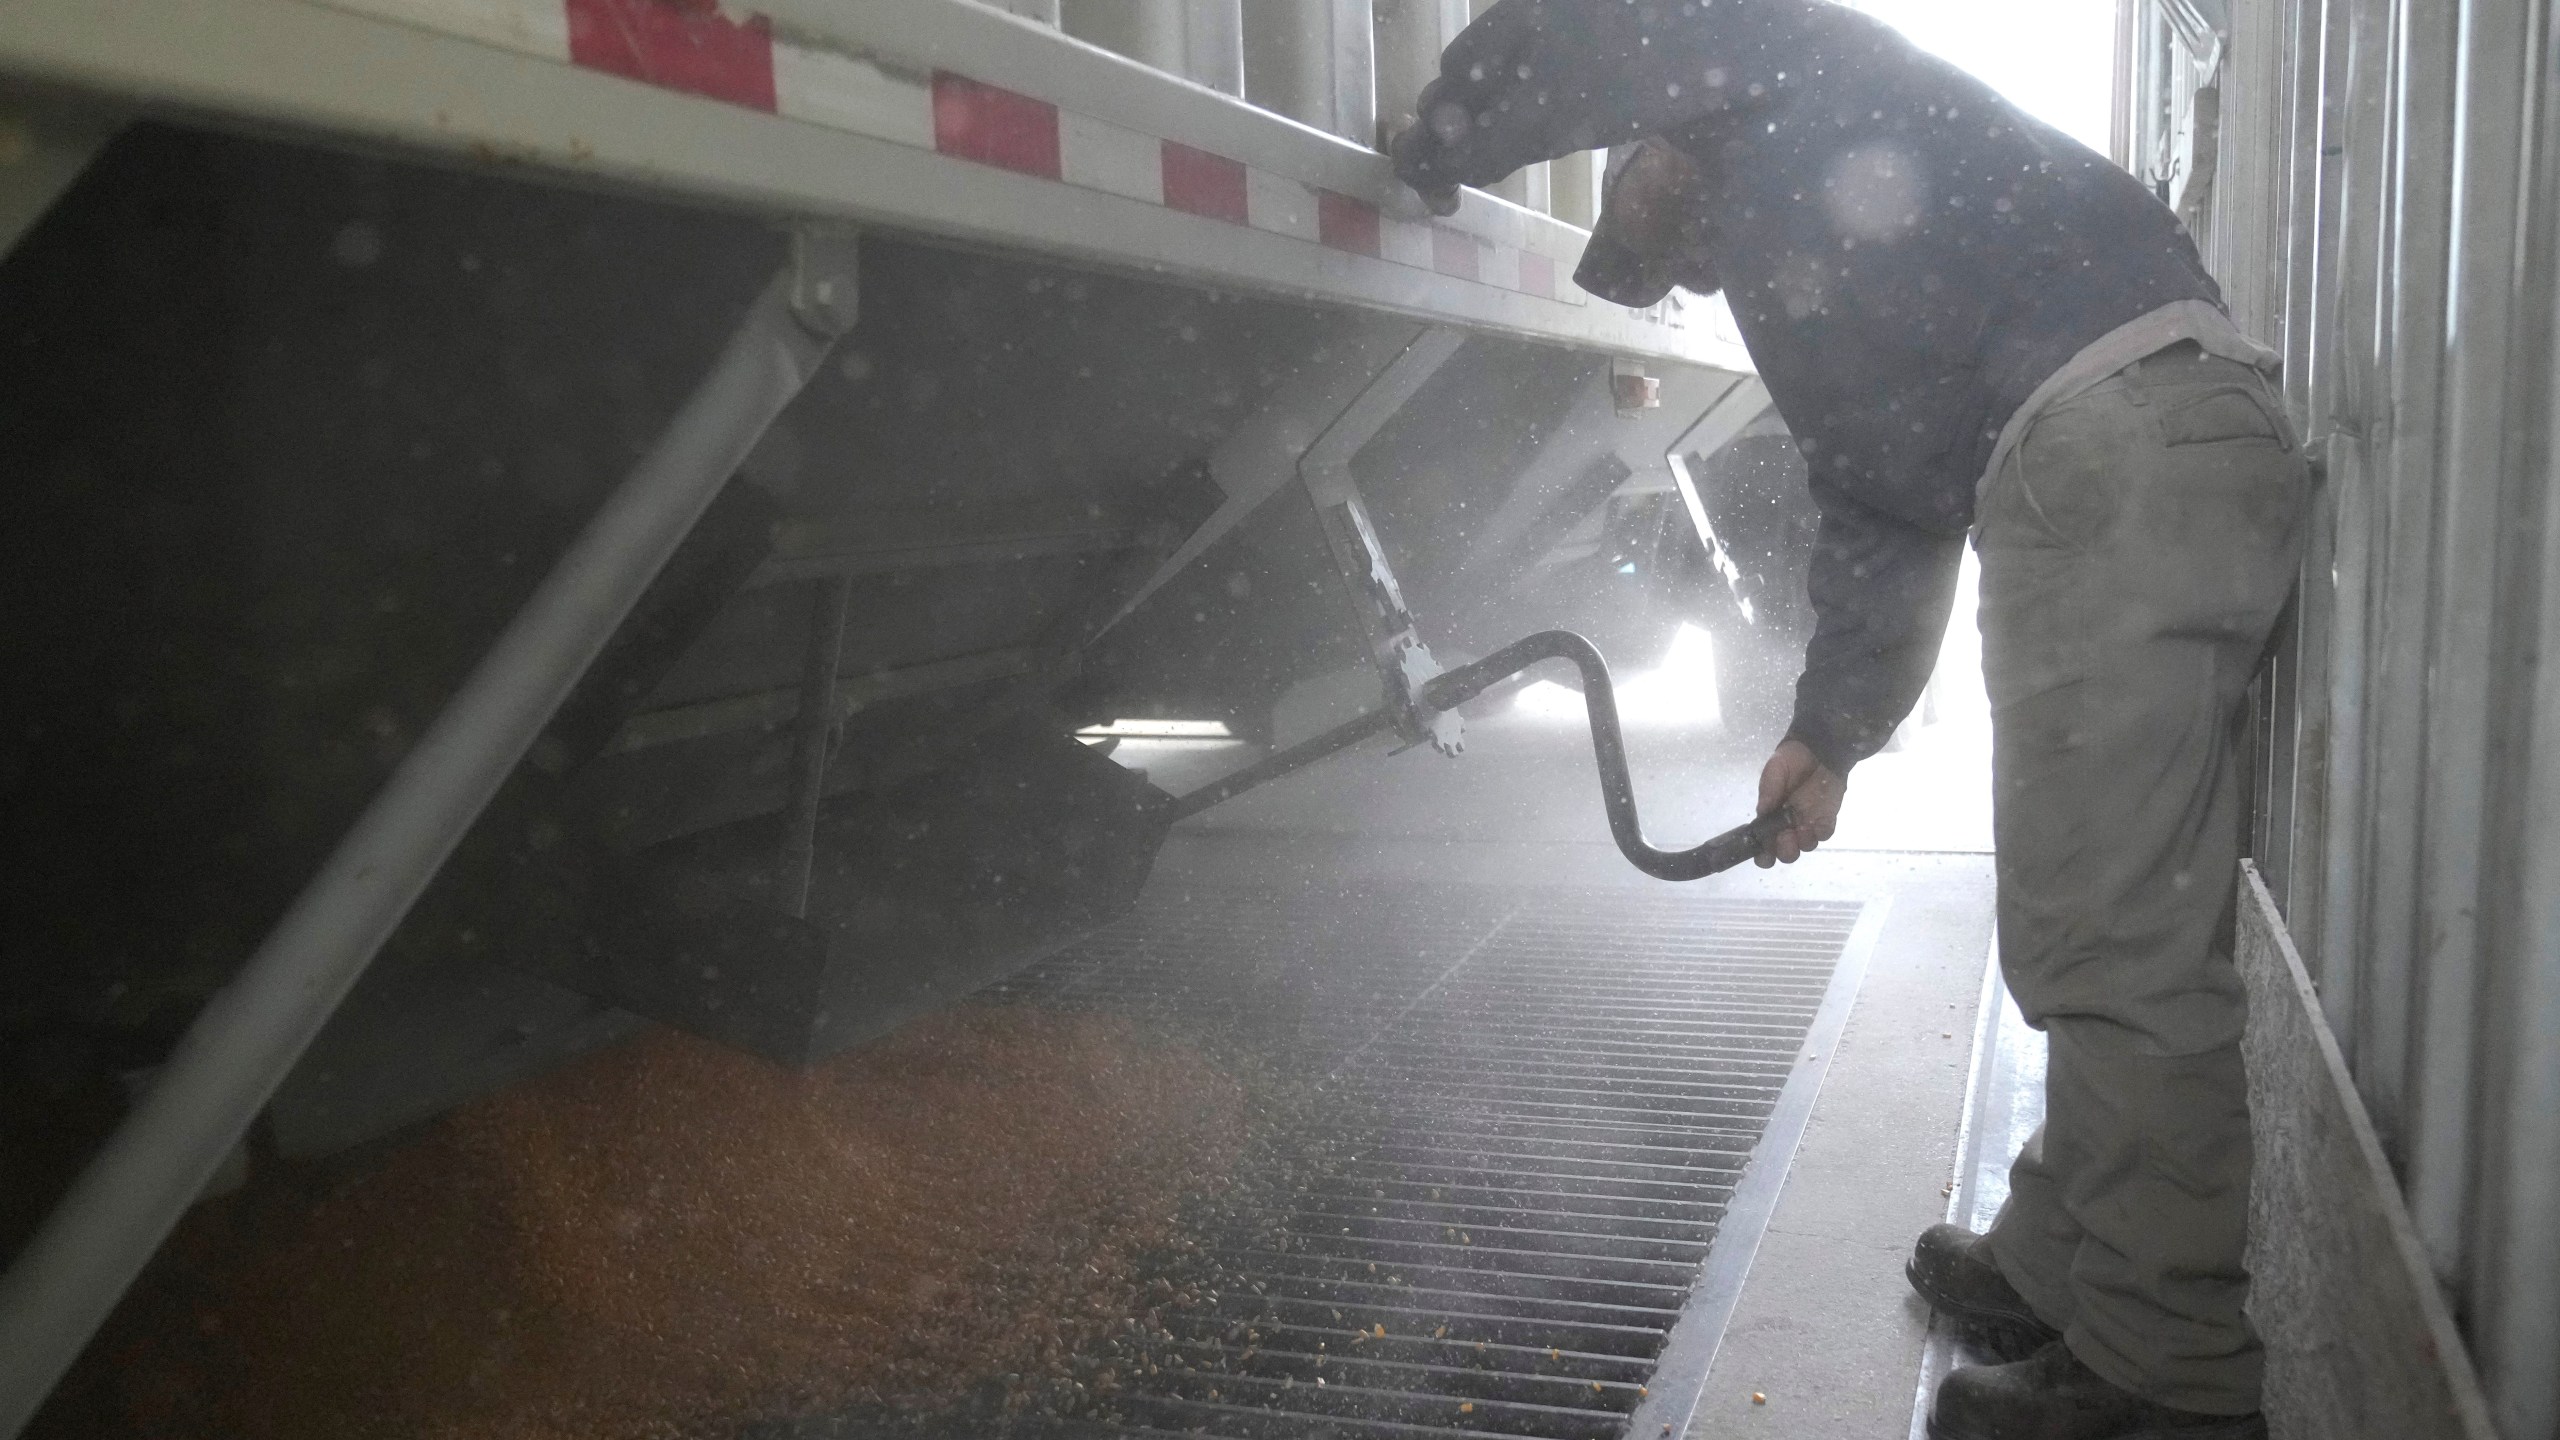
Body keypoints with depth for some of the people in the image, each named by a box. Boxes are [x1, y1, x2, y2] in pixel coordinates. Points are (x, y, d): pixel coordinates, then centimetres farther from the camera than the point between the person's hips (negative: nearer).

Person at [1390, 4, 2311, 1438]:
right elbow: (1884, 521, 28)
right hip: (2098, 473, 10)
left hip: (2124, 436, -10)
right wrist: (1833, 730, 23)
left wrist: (1437, 155, 15)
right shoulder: (1793, 263, 33)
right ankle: (2058, 1269, 26)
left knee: (2113, 950, -8)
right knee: (2102, 935, 14)